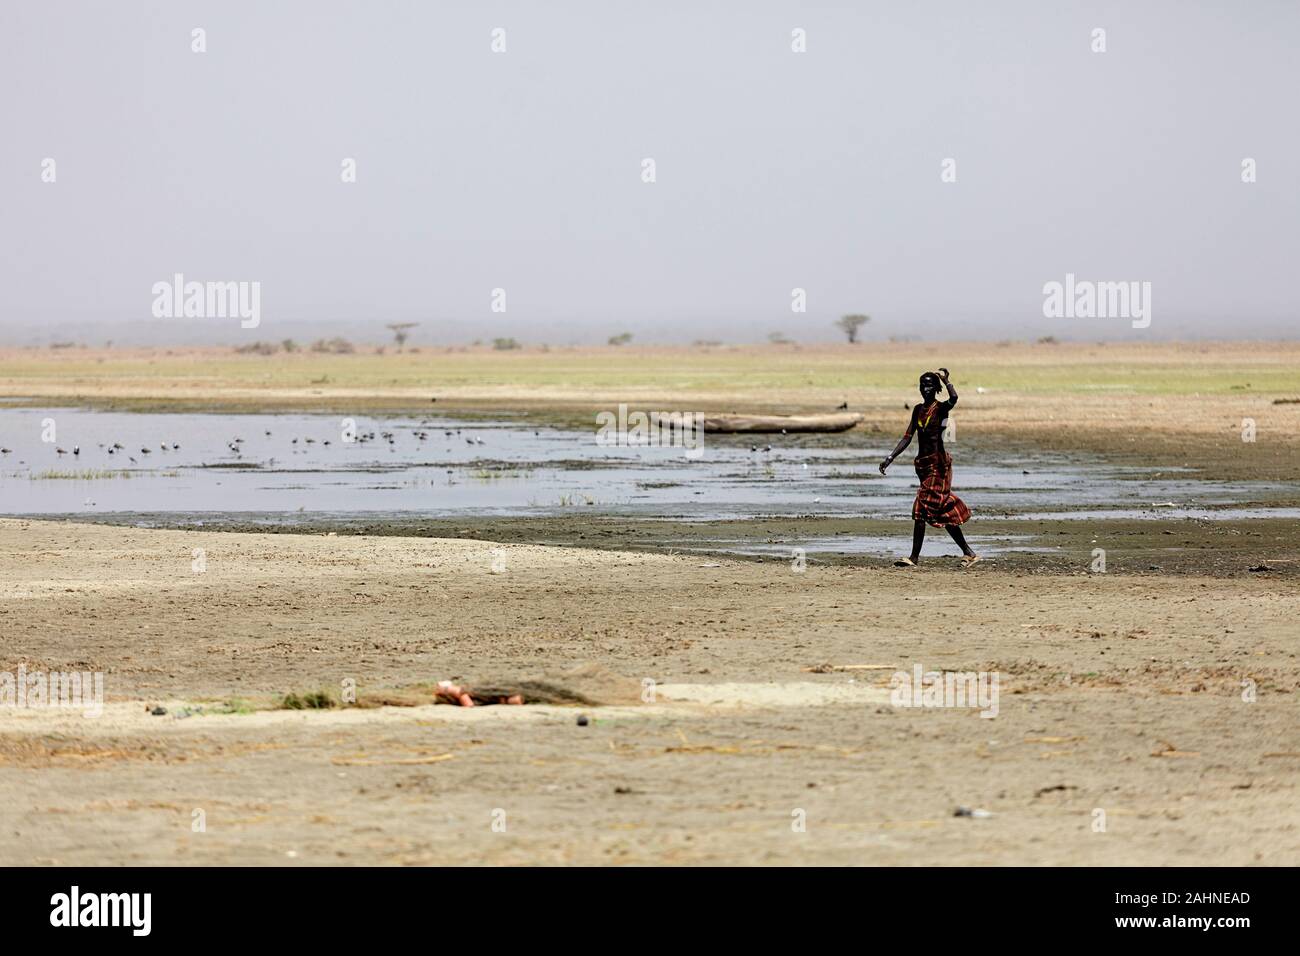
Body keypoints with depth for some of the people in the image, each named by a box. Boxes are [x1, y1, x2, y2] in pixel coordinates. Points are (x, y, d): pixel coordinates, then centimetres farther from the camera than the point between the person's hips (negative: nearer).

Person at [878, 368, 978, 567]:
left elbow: (954, 398, -31)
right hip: (923, 463, 8)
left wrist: (944, 378, -16)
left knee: (922, 508, -12)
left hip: (938, 464, -8)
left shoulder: (941, 408, -7)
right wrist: (890, 458, 10)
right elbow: (907, 437, 16)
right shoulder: (918, 410, 15)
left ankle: (914, 558, -7)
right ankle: (968, 553, 14)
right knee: (944, 511, 8)